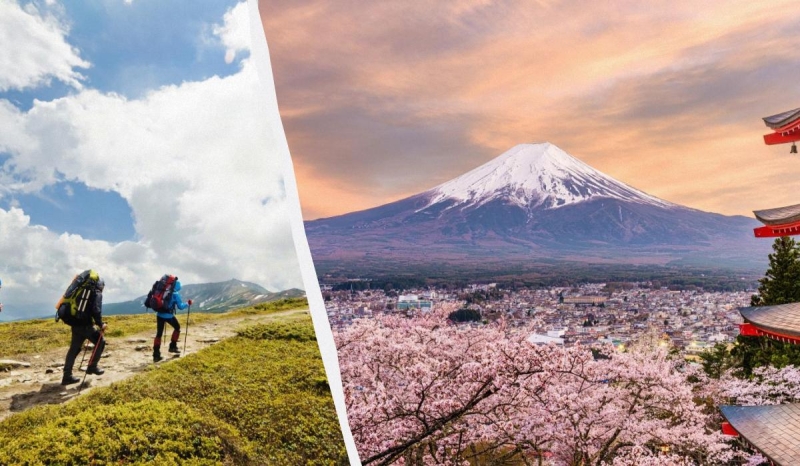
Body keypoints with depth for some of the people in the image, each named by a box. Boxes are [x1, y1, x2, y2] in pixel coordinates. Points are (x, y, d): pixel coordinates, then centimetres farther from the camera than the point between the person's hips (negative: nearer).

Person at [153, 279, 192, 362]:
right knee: (177, 328, 21)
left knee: (159, 333, 8)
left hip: (159, 315, 5)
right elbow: (180, 306, -7)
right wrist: (187, 304, 9)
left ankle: (156, 355, 4)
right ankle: (173, 346, 20)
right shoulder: (175, 294, -6)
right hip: (168, 316, -5)